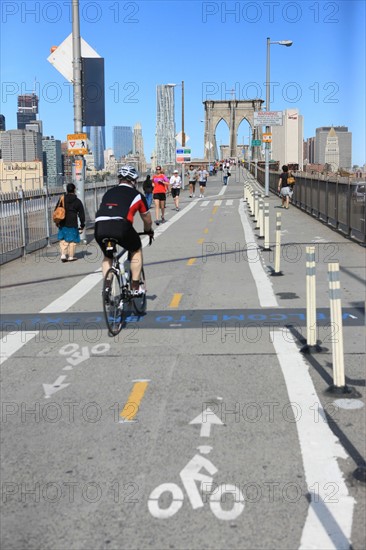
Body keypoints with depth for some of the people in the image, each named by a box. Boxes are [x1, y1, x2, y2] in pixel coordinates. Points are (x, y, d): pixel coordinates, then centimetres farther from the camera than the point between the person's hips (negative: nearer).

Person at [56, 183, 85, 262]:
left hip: (62, 224, 3)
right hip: (72, 225, -3)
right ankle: (71, 256, 10)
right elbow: (81, 214, 2)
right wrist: (82, 225, 10)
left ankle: (63, 254, 2)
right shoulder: (77, 201, -1)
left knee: (63, 240, 13)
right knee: (72, 241, 6)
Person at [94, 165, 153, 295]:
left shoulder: (108, 193, 30)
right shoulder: (136, 195, 21)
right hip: (121, 226, -3)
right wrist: (149, 231, 53)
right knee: (136, 251, 24)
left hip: (99, 227, 3)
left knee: (107, 257, 29)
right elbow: (147, 219, 32)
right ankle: (135, 288, 22)